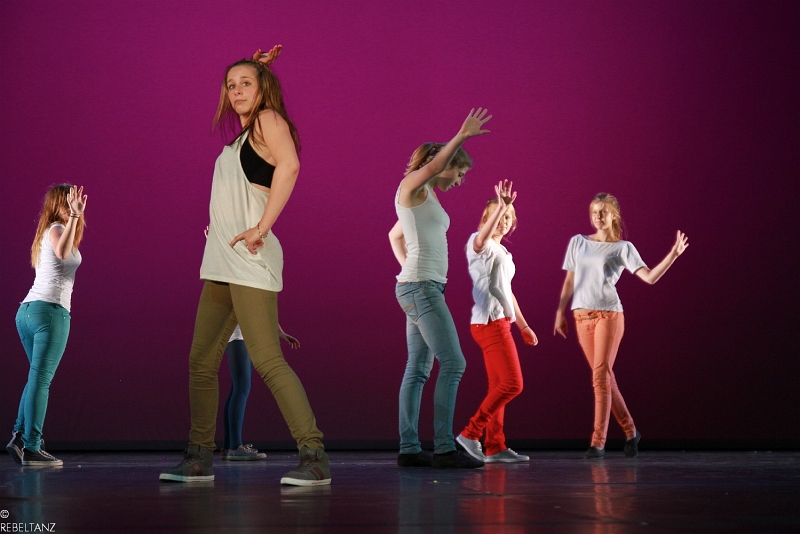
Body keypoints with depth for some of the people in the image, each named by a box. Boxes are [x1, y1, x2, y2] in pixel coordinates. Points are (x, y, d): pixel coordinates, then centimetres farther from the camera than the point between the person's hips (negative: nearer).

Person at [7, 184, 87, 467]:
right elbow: (62, 252, -28)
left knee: (38, 377, 17)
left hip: (27, 310, 9)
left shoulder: (46, 232, 20)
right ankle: (31, 448, -10)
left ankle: (19, 435, 8)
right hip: (50, 309, -9)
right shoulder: (57, 229, -6)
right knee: (40, 380, -9)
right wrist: (74, 216, -31)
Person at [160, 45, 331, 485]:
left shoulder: (269, 119, -4)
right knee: (201, 361, 10)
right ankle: (199, 459, 19)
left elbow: (289, 165, -22)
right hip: (221, 265, 9)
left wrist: (262, 227, -24)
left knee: (267, 360, -17)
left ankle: (314, 458, -17)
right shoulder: (241, 137, 21)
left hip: (249, 260, -9)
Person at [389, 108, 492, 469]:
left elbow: (395, 236, 32)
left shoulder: (428, 197, 20)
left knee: (419, 369, 7)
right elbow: (432, 166, -28)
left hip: (427, 288, 10)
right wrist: (462, 136, -33)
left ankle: (409, 449, 7)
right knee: (453, 363, -13)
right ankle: (444, 447, -13)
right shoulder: (411, 186, -5)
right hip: (421, 289, -10)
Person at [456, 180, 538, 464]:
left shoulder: (502, 252, 22)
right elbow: (480, 239, -31)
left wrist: (524, 325, 26)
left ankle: (495, 447, 7)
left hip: (500, 323, 9)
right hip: (489, 322, -9)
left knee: (499, 387, 6)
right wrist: (500, 206, -41)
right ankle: (471, 433, -11)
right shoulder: (480, 244, -5)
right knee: (512, 384, -13)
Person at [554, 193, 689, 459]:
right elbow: (569, 280, 14)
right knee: (605, 377, 8)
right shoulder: (578, 242, 11)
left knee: (600, 376, -10)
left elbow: (649, 277, -7)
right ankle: (630, 432, 22)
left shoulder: (623, 248, 2)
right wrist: (560, 311, 11)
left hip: (609, 315, -4)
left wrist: (673, 254, -16)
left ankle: (598, 442, -8)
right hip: (582, 316, 4)